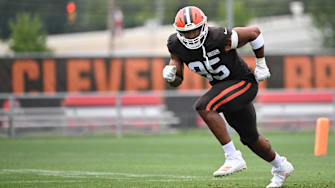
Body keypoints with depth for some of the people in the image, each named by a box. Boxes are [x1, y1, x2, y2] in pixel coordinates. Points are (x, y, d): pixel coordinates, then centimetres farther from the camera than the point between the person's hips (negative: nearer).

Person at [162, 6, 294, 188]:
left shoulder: (221, 39, -29)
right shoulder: (177, 46, -12)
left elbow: (254, 32, -13)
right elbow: (177, 81, -2)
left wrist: (261, 65, -4)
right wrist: (169, 76, -26)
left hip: (243, 83, -7)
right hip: (223, 86, 7)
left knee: (204, 106, -29)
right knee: (250, 137, 19)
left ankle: (233, 158, -24)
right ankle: (281, 167, 45)